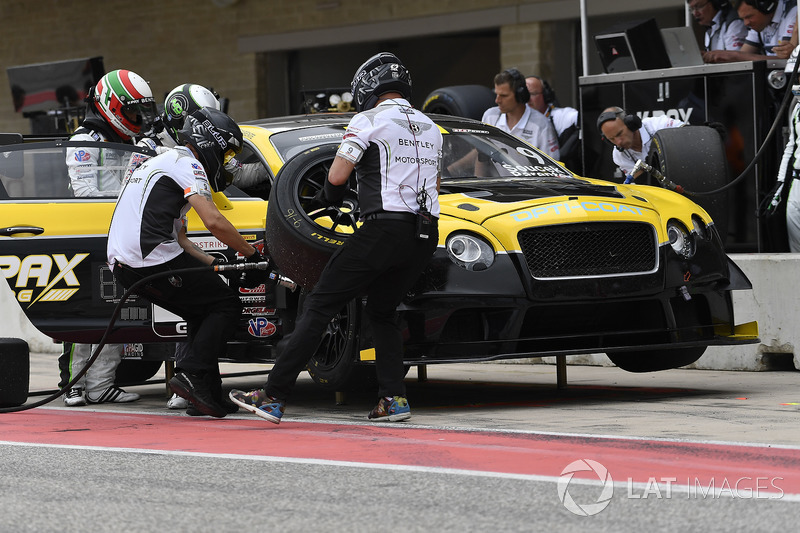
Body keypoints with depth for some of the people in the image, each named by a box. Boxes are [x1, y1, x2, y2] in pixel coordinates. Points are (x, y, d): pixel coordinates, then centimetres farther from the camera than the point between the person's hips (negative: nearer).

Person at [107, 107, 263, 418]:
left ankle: (208, 394, 13)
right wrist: (251, 254, -3)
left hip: (122, 264, 10)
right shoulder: (187, 164, -2)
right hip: (154, 260, -10)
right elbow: (213, 222, -15)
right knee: (226, 305, -1)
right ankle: (191, 375, -14)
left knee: (201, 313, 21)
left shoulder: (162, 163, 30)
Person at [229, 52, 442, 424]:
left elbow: (337, 175, -7)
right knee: (382, 312, 23)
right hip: (426, 235, 7)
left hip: (384, 227, -7)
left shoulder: (368, 121, 0)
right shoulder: (430, 128, 21)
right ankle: (393, 399, 7)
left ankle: (274, 397, -8)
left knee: (319, 306, -4)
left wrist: (328, 196, 13)